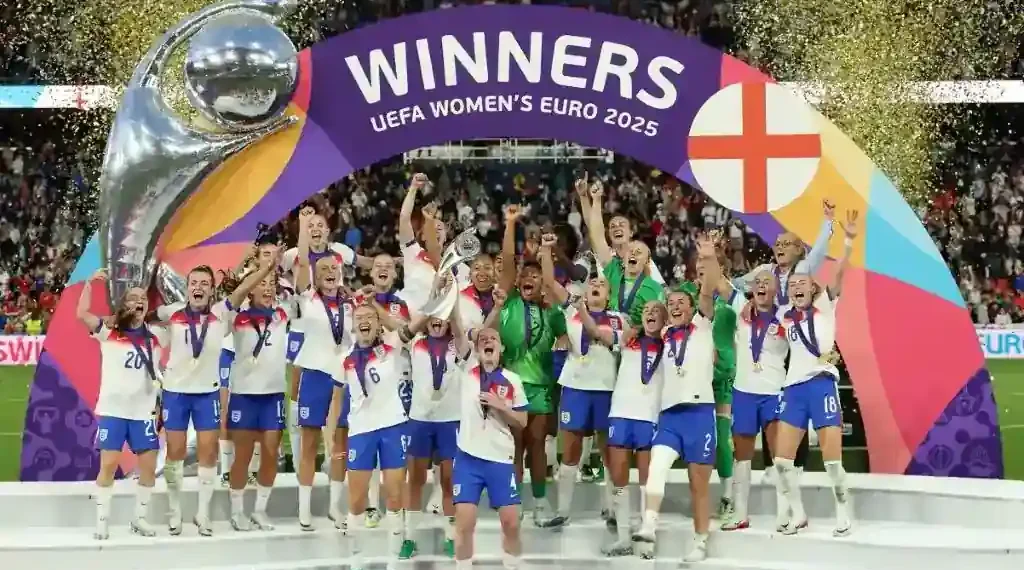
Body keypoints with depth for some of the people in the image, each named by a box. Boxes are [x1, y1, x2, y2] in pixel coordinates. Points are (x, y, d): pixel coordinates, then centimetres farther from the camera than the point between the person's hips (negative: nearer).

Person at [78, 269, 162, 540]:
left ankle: (139, 518, 16)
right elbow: (82, 314, -17)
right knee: (109, 464, -5)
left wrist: (160, 406, 11)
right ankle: (102, 521, 6)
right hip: (113, 410, -3)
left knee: (149, 465, 1)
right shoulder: (109, 332, -2)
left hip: (143, 412, 3)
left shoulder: (153, 340, 9)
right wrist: (90, 283, -22)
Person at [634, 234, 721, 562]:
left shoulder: (702, 326, 8)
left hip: (699, 411, -3)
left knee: (699, 482, 2)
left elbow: (708, 292, -8)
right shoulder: (664, 337, 19)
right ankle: (648, 529, -30)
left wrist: (709, 259, -23)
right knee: (657, 465, -20)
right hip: (669, 413, 3)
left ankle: (700, 542, 10)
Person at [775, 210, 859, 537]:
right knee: (782, 458, 1)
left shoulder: (825, 306, 3)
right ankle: (798, 515, 16)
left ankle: (844, 516, 9)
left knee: (831, 459, -7)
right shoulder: (784, 318, 14)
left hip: (822, 384, -4)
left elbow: (839, 273, -11)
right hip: (793, 387, 5)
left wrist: (848, 241, -25)